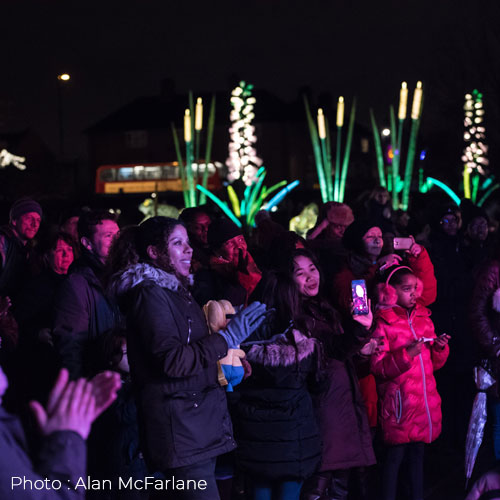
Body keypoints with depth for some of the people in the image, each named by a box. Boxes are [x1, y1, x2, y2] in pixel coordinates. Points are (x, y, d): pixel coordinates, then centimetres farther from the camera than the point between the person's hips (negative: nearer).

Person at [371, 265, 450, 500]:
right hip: (399, 403, -5)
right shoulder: (383, 323, -6)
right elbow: (377, 367, -12)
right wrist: (407, 355, -21)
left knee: (418, 454, 12)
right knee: (395, 456, 0)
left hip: (424, 399, 5)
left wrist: (440, 348, -1)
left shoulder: (424, 318, 12)